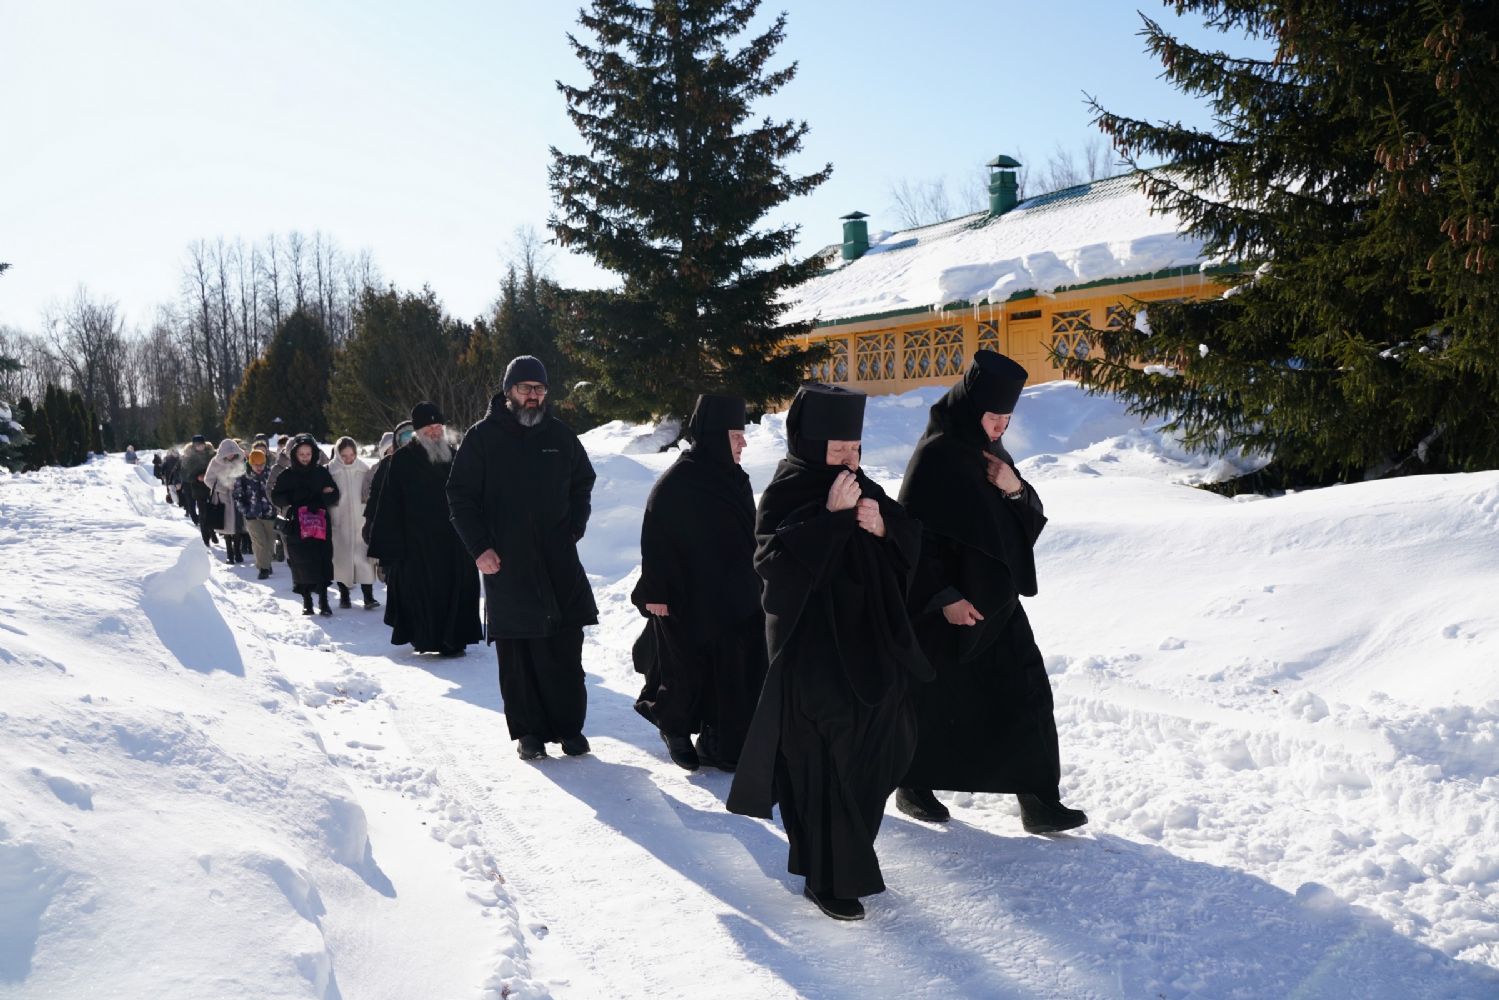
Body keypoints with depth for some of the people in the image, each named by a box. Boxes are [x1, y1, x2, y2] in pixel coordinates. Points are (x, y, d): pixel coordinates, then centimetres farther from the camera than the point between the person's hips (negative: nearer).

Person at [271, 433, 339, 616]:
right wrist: (294, 499, -11)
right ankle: (307, 601, 10)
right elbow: (276, 497, 5)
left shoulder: (322, 472, 5)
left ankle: (323, 601, -3)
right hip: (297, 526, 0)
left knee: (322, 561, -7)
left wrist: (318, 501, -15)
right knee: (301, 563, 0)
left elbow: (334, 496, 2)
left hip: (320, 525, 0)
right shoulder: (287, 474, 5)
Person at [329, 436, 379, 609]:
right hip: (339, 521, -1)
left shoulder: (363, 469, 2)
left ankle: (368, 596, -6)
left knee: (364, 557, -6)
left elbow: (369, 493, 9)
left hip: (360, 520, 1)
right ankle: (343, 595, 18)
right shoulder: (331, 470, -4)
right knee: (341, 557, 6)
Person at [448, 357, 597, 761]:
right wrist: (479, 547, -8)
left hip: (559, 561, 2)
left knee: (565, 649, 1)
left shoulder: (561, 436, 10)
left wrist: (574, 528, 7)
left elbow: (583, 483, 22)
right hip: (505, 562, -2)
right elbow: (460, 495, 2)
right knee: (516, 652, 2)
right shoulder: (482, 437, 1)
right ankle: (529, 731, 12)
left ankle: (569, 726, 12)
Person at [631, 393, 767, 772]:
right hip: (688, 599, -6)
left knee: (733, 671, 7)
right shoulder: (675, 483, -15)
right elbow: (655, 539, -13)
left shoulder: (733, 479, 6)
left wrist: (752, 585, 18)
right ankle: (674, 728, 32)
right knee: (687, 670, 7)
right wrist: (654, 592, -15)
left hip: (733, 597, 7)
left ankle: (718, 742, 18)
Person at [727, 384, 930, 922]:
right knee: (825, 764, -3)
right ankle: (829, 879, 13)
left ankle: (845, 855, 39)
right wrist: (832, 518, -29)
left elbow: (912, 545, 6)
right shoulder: (784, 496, -13)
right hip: (813, 655, -7)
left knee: (874, 754, 17)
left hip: (870, 649, 7)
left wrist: (883, 524, -14)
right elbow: (775, 564, -26)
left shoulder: (864, 490, 6)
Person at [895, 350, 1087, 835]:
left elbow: (1030, 519, 12)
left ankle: (1039, 798, 7)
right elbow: (914, 535, -18)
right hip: (949, 608, -7)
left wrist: (1016, 488, -9)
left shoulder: (991, 453, 8)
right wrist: (943, 596, -21)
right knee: (936, 700, 8)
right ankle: (913, 787, 29)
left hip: (997, 600, 7)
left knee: (1025, 691, 1)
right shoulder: (935, 455, -16)